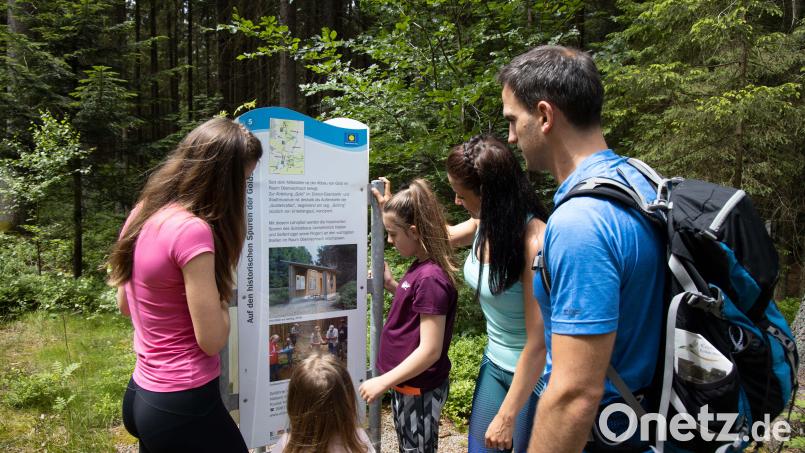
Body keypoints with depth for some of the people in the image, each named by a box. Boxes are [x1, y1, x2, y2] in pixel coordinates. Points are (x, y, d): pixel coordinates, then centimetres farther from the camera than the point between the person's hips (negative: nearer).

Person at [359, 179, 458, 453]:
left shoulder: (430, 278, -25)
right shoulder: (421, 268, 3)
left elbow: (430, 350, -26)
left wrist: (383, 382, -21)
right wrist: (391, 285, 4)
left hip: (419, 390, -9)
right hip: (407, 384, 9)